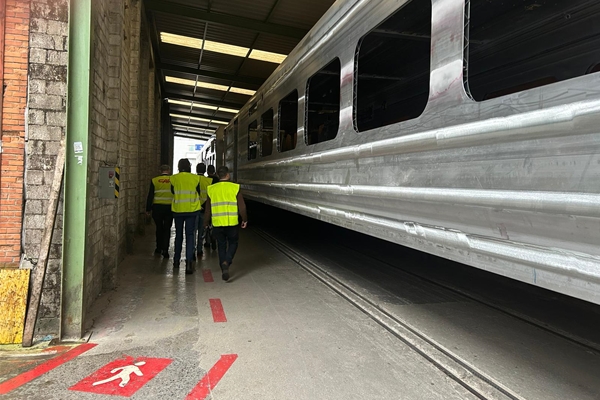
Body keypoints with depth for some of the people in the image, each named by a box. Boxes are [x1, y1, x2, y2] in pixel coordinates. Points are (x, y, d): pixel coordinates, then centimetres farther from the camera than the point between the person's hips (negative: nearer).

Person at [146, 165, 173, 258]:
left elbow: (150, 196, -1)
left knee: (159, 228, 15)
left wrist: (148, 209, 6)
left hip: (157, 207, 1)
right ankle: (165, 250, -1)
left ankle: (159, 248, 24)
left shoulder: (154, 180, -1)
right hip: (169, 207, -1)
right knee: (167, 229, 4)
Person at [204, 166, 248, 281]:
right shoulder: (235, 187, -4)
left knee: (221, 246, 16)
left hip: (217, 223, 2)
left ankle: (224, 269, 16)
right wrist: (244, 220, 10)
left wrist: (206, 223, 18)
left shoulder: (211, 189, 3)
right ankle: (226, 262, -10)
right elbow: (242, 207, -4)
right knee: (233, 243, 15)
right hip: (232, 223, -2)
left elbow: (208, 209, 7)